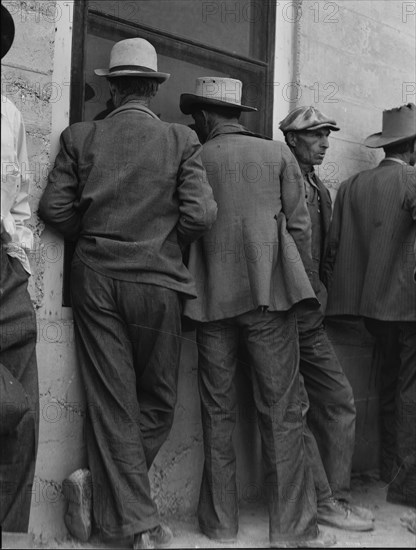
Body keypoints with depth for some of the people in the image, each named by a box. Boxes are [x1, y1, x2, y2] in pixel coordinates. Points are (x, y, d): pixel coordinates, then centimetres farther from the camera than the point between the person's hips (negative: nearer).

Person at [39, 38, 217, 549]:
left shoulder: (80, 136, 3)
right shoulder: (181, 140, -1)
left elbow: (54, 208, -1)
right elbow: (200, 214, -9)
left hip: (95, 279, 2)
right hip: (156, 281, -2)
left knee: (111, 401, 7)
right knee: (157, 400, 14)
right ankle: (102, 489, 11)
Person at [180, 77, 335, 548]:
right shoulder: (278, 154, 7)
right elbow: (299, 226, 3)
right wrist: (301, 281, 11)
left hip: (212, 298, 1)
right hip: (270, 295, 0)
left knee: (218, 412, 9)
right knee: (281, 412, 4)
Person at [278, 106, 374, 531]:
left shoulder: (320, 192, 17)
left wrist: (319, 300, 14)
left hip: (310, 319, 9)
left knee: (339, 400, 9)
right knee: (294, 408, -1)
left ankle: (336, 496, 20)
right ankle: (323, 501, 11)